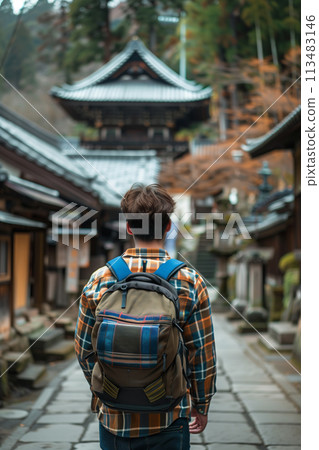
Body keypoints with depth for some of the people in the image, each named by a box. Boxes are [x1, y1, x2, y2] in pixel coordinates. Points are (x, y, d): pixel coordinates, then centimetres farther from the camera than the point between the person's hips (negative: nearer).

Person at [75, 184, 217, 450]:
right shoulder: (190, 283, -10)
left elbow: (84, 350, 4)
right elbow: (203, 355, -6)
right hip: (168, 419, -2)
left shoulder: (100, 280, -5)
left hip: (114, 416, 2)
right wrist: (201, 407, 9)